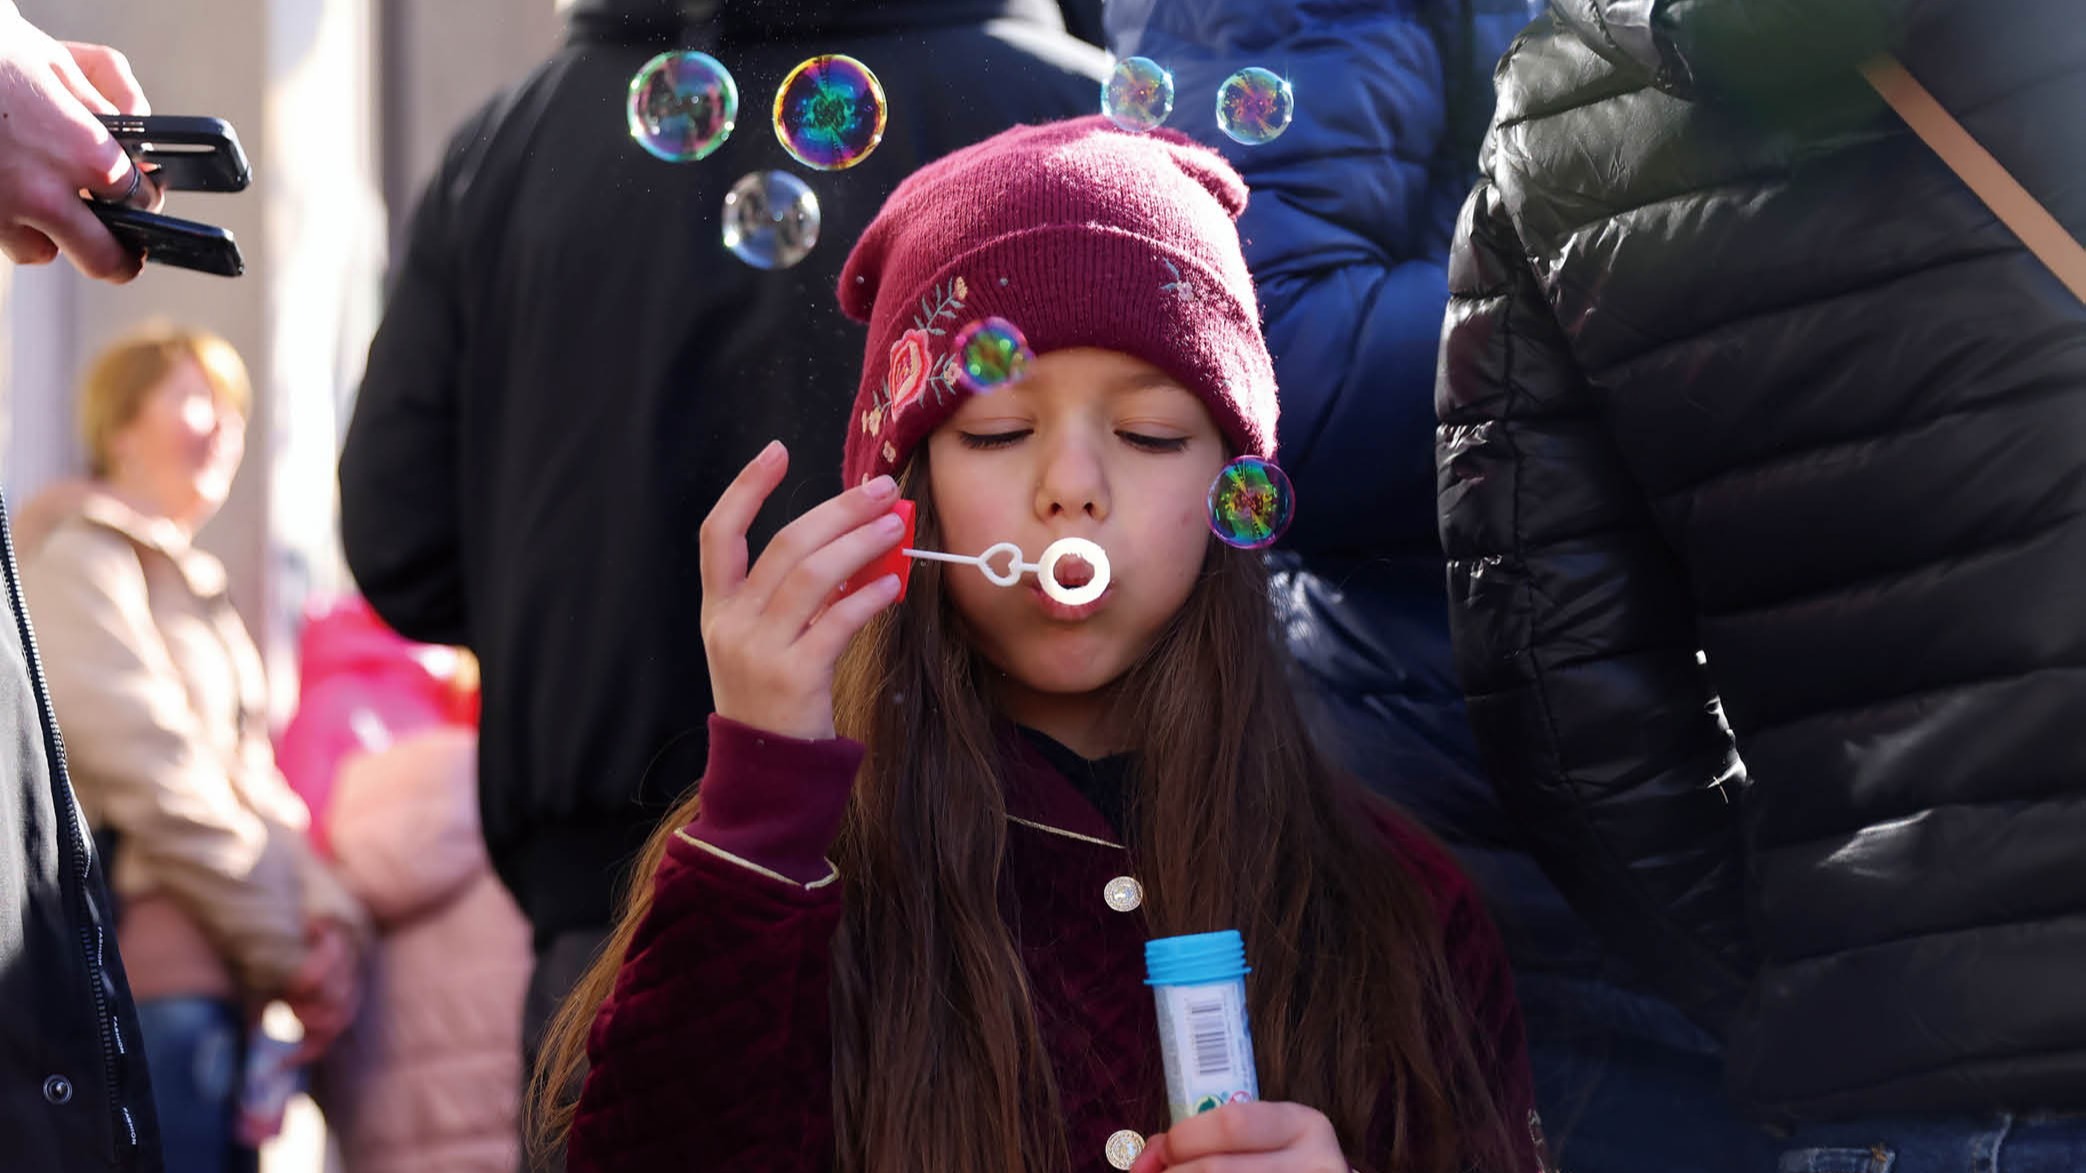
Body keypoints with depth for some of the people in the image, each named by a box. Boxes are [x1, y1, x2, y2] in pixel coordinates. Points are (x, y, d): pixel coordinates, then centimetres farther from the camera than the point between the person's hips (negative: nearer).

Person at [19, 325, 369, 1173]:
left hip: (227, 986, 9)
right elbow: (158, 792, -11)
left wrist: (329, 917, -1)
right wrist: (288, 952, -11)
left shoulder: (200, 594, 25)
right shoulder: (76, 569, -2)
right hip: (152, 976, -9)